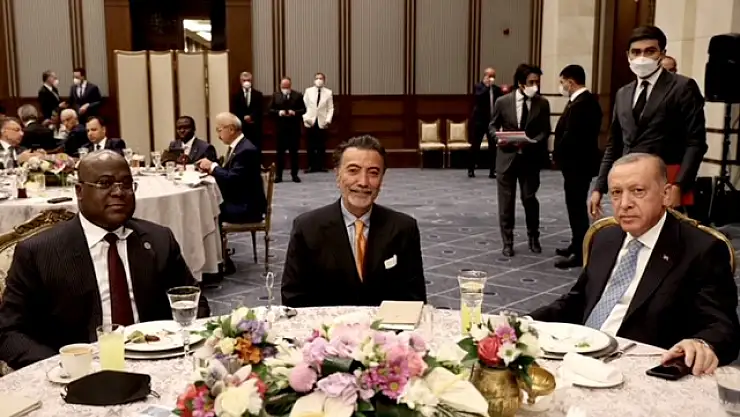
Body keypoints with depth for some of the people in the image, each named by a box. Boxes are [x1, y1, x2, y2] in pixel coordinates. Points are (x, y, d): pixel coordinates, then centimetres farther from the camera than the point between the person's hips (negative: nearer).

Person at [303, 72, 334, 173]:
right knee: (310, 146, 1)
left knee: (321, 146, 2)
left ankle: (320, 166, 9)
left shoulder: (328, 92, 4)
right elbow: (304, 105, 5)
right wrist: (305, 118, -7)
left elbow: (330, 108, 4)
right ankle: (311, 166, 8)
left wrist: (328, 120, -8)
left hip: (322, 123, 0)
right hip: (310, 122, 0)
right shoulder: (308, 91, 6)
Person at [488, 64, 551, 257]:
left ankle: (533, 238, 28)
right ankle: (508, 242, 16)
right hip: (507, 156, 0)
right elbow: (493, 126, 7)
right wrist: (498, 138, -14)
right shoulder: (502, 102, -2)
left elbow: (545, 131, 1)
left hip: (530, 158, 0)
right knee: (506, 201, 4)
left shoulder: (542, 103, 0)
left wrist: (534, 142, -18)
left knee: (530, 198, 6)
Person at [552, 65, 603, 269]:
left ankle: (580, 253, 4)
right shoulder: (588, 100, 11)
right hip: (580, 161, 10)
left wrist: (557, 154, -9)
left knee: (576, 207, -3)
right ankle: (577, 246, 31)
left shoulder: (580, 104, -21)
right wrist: (560, 154, 7)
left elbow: (570, 137, -25)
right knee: (577, 206, 19)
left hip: (576, 163, -10)